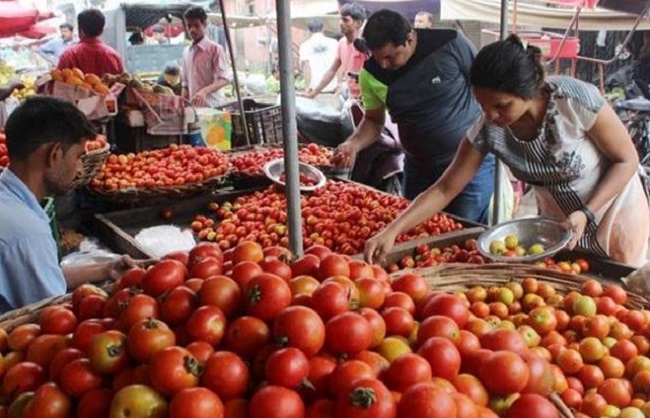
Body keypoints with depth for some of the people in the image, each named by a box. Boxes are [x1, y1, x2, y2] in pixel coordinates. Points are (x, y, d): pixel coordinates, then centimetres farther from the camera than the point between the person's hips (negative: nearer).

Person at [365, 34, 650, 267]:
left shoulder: (577, 100, -33)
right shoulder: (487, 130, -23)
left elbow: (626, 160, -18)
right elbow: (445, 189, -17)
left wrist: (586, 213, -29)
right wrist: (392, 231, -26)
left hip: (615, 211, -2)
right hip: (557, 219, 3)